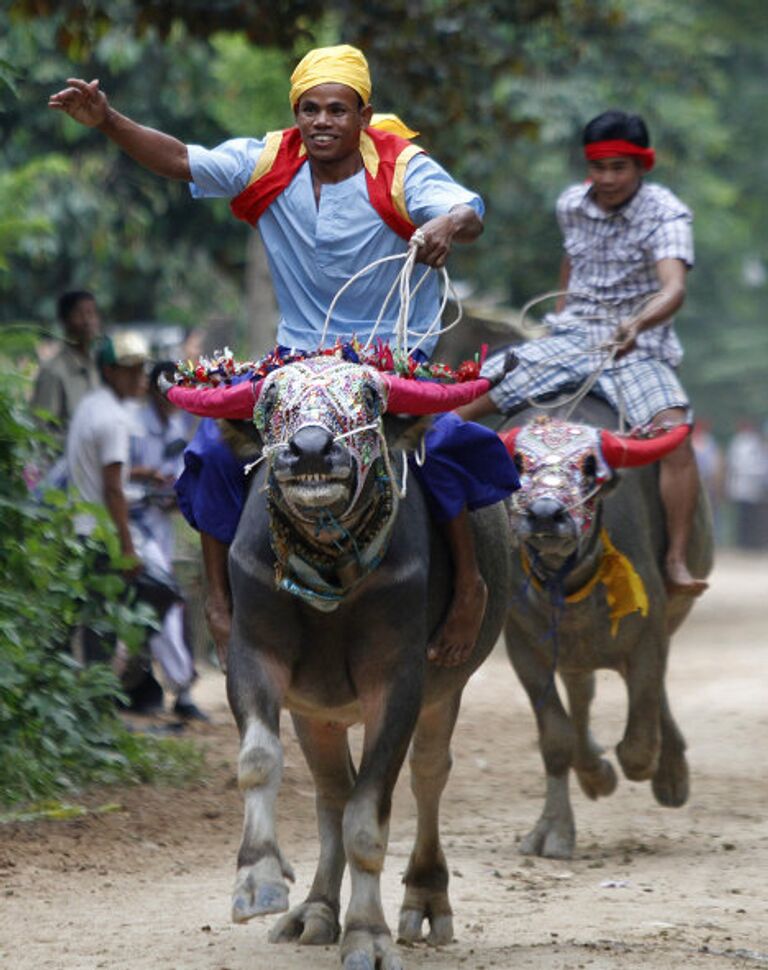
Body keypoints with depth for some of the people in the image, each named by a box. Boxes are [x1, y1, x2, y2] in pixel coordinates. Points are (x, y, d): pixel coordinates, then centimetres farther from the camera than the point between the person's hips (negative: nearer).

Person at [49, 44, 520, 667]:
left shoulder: (402, 170, -12)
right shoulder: (267, 163, -2)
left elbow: (469, 214, -26)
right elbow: (180, 161, -7)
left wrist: (449, 224, -51)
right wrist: (107, 122, -22)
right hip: (299, 358, 4)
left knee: (432, 449, -30)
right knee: (216, 446, -14)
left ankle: (468, 584, -8)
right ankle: (220, 595, 2)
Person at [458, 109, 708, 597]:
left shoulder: (666, 214, -13)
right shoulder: (572, 205, 4)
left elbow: (673, 288, -30)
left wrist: (638, 324, -49)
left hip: (638, 348, -5)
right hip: (571, 338, 5)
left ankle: (677, 562, -27)